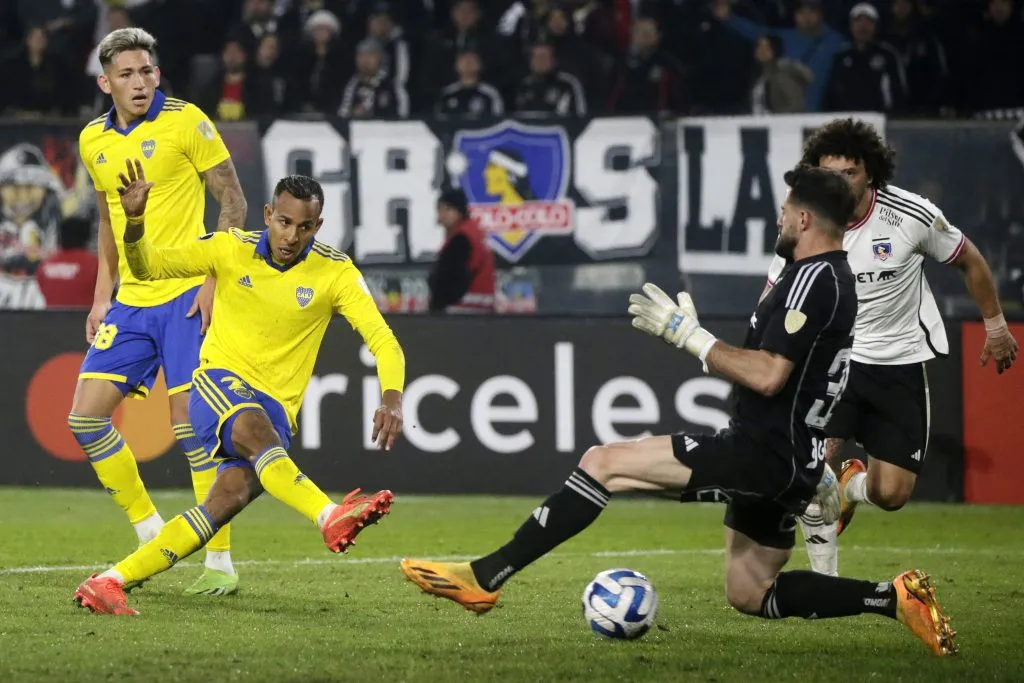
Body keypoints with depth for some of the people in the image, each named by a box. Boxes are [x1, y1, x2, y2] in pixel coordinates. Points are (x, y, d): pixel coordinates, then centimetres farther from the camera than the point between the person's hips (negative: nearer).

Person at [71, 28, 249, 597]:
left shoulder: (185, 121, -8)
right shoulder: (94, 140, 9)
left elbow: (233, 201, -6)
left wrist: (215, 280, -14)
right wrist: (102, 295, 15)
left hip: (185, 295, -6)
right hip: (129, 301, 6)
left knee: (190, 420, -11)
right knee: (86, 416, 0)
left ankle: (221, 562, -4)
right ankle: (151, 535, 15)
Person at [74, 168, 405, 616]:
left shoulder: (335, 273, -2)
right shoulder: (230, 248, 0)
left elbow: (382, 339, -8)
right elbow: (147, 267, 6)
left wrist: (392, 398, -27)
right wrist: (135, 221, -15)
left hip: (276, 406, 1)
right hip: (219, 383, -1)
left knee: (234, 493, -25)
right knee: (255, 427, -37)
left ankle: (112, 581, -21)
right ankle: (331, 519, -59)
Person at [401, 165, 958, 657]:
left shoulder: (813, 278, -15)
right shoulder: (837, 278, 17)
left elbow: (766, 375, -23)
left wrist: (687, 335, -16)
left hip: (762, 451, -10)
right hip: (788, 463, 10)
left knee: (602, 463, -14)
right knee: (750, 595, 21)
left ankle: (484, 578, -17)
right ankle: (893, 598, 11)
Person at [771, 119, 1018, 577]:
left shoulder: (912, 216, -16)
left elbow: (968, 260, 3)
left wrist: (995, 326, 10)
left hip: (900, 363, 0)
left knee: (891, 495, -4)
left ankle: (853, 485, 36)